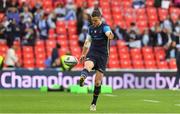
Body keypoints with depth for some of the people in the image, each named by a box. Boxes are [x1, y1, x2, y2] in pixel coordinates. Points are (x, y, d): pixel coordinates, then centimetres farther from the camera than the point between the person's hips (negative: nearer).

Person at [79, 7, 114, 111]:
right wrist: (83, 54, 26)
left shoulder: (105, 27, -9)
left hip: (102, 56, -3)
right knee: (88, 65, -33)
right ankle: (82, 80, -66)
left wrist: (110, 35, -56)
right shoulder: (91, 28, 9)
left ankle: (94, 103, 14)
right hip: (92, 53, 3)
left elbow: (110, 35, -32)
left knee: (98, 81, -2)